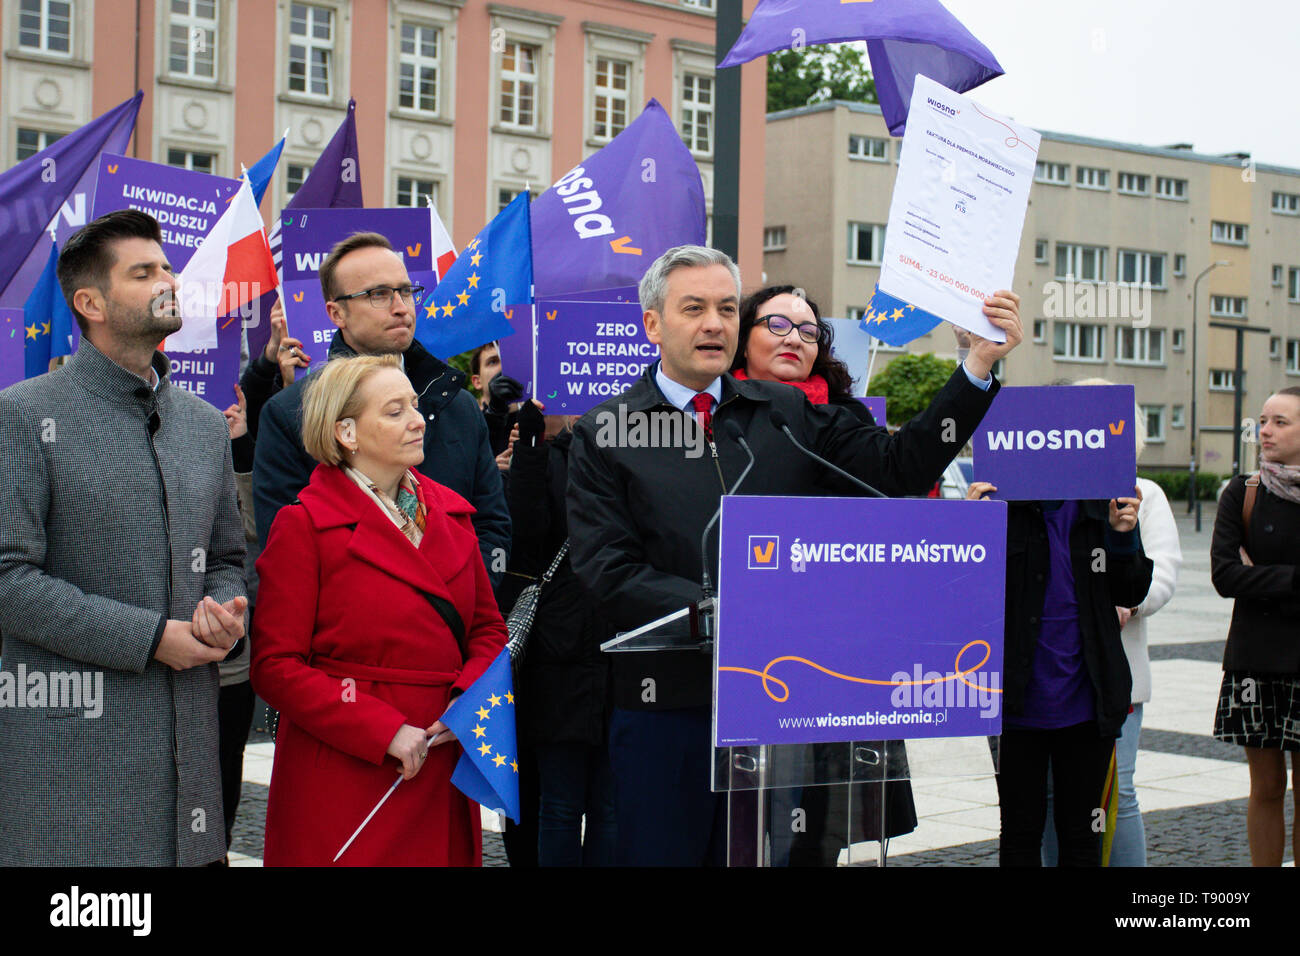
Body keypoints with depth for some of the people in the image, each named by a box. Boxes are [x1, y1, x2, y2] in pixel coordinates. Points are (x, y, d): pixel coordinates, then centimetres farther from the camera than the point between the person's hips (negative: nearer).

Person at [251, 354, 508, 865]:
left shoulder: (450, 511, 10)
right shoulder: (304, 523, -7)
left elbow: (488, 627, 15)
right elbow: (275, 665, -11)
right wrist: (384, 731, -17)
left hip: (441, 777, 5)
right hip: (343, 778, -5)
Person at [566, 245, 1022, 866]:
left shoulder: (790, 416, 9)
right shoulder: (605, 435, 0)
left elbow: (900, 466, 3)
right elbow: (608, 571, -9)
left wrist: (980, 365, -7)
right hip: (664, 705, -3)